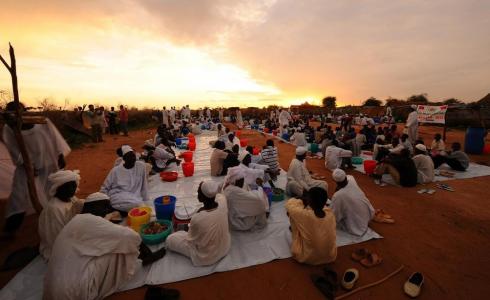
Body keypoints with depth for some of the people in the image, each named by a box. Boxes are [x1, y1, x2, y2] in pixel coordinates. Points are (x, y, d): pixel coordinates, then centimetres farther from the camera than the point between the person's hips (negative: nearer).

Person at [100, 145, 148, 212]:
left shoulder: (141, 166, -1)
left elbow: (144, 186, 3)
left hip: (134, 198, 3)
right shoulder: (116, 170, -1)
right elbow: (104, 188, 8)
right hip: (118, 197, -3)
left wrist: (145, 201, 3)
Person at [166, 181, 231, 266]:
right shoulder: (222, 201, -24)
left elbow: (191, 239, -12)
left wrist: (189, 227, 4)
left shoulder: (197, 218, -36)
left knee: (170, 239, 7)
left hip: (207, 257, -5)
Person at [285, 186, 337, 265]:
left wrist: (300, 201, 7)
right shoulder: (330, 214, -18)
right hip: (331, 257, 4)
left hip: (307, 258, -4)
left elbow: (288, 205, -9)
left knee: (293, 215, 0)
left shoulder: (304, 214, -30)